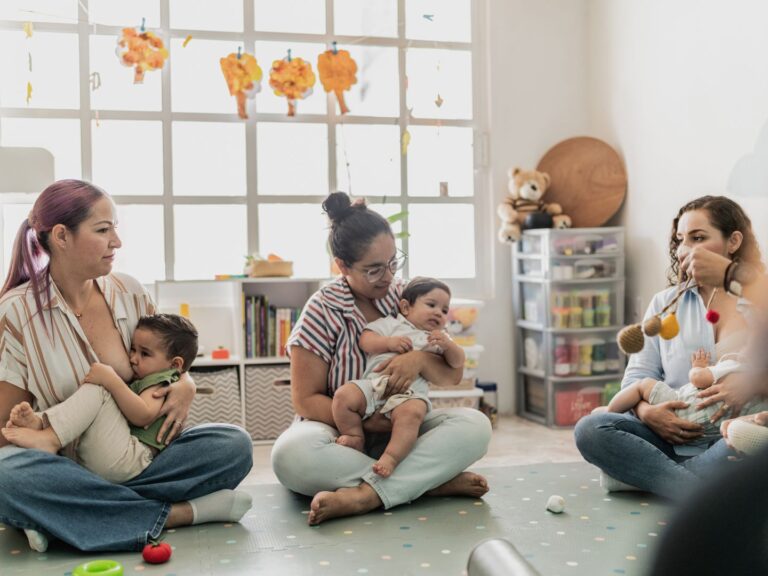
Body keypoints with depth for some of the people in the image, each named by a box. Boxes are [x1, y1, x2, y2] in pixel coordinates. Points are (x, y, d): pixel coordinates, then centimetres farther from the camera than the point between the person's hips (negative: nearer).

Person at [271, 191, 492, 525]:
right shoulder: (322, 311, -7)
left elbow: (452, 375, 3)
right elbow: (306, 400, -7)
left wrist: (421, 359, -21)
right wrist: (363, 421, -23)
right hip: (343, 433, -2)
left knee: (475, 425, -24)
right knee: (291, 453, -36)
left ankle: (365, 495, -35)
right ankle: (434, 482, -30)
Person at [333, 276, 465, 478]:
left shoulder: (440, 337, 28)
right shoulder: (391, 324, 22)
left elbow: (457, 363, 15)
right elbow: (365, 340, 9)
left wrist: (447, 344, -4)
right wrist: (389, 342, -7)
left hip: (411, 391, -1)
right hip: (374, 383, 1)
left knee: (411, 413, -36)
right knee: (343, 396, -24)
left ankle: (391, 457, -36)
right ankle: (356, 438, -4)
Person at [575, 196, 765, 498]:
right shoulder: (666, 303, 17)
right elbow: (638, 373, 8)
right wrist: (646, 411, -13)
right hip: (672, 438, 3)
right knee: (589, 429, -24)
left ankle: (643, 476, -26)